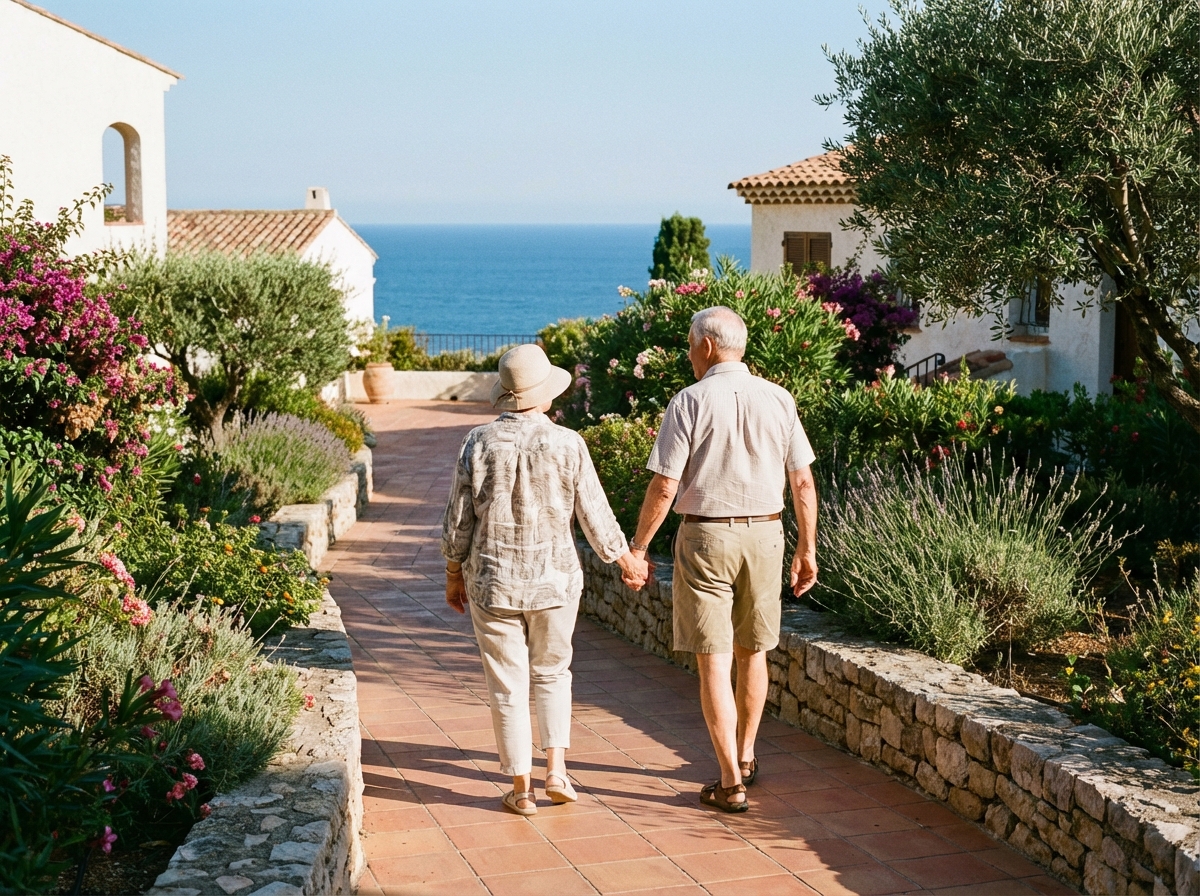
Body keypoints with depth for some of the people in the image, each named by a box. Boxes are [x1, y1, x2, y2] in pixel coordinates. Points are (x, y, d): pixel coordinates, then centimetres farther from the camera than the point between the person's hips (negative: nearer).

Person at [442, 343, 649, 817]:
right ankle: (555, 769, 12)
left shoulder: (478, 443, -7)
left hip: (492, 582, 0)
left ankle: (521, 789, 15)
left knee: (508, 687, 9)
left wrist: (454, 576, 13)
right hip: (555, 581, 0)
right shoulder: (568, 445, -9)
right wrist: (627, 562, 13)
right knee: (552, 672, 21)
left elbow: (458, 521, -2)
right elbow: (596, 518, -3)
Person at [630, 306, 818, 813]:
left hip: (705, 537, -4)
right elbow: (802, 481, 3)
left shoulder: (690, 403, -10)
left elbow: (664, 488, -12)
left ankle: (731, 783, -1)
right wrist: (807, 549, 12)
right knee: (752, 652, 20)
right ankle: (744, 757, 35)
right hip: (765, 535, 4)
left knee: (714, 662, 0)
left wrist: (638, 548, -1)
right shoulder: (777, 400, 1)